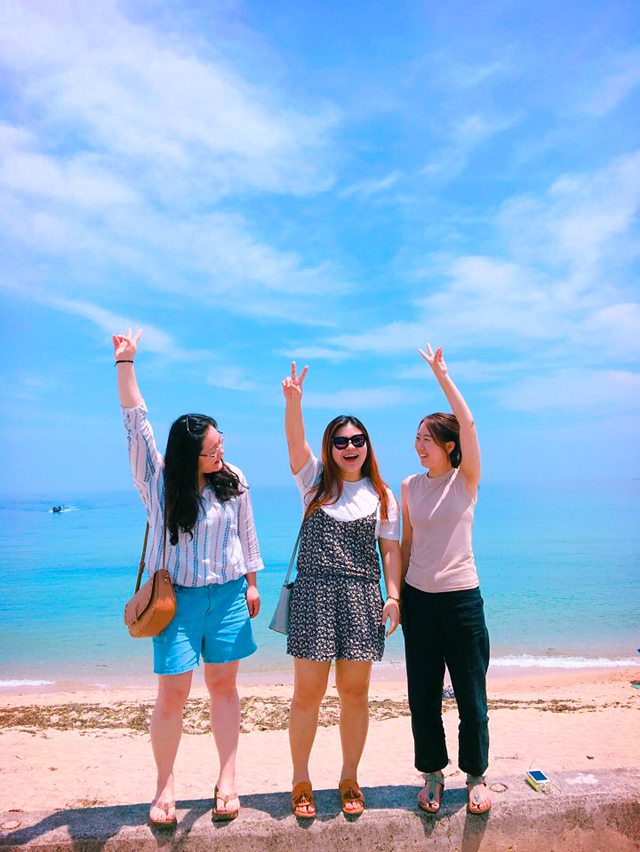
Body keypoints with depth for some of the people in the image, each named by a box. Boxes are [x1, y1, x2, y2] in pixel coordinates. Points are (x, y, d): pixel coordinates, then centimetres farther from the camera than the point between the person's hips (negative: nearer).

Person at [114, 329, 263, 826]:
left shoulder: (233, 480, -1)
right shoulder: (160, 481, -7)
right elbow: (137, 427, -15)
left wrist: (252, 583, 10)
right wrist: (125, 364, -20)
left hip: (228, 595, 2)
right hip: (178, 597, -1)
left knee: (224, 685, 10)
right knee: (172, 694, 2)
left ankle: (227, 780, 24)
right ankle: (165, 786, 23)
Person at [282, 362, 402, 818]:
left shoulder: (381, 495, 10)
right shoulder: (315, 479, 6)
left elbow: (390, 548, 9)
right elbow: (295, 440, -12)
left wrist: (394, 596, -2)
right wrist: (294, 401, -28)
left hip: (362, 599, 1)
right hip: (314, 594, -1)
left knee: (355, 693, 9)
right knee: (308, 693, 5)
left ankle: (350, 778, 29)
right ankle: (301, 780, 25)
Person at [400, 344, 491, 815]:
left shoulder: (467, 480, -5)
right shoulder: (410, 486, 5)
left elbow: (468, 425, -20)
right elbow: (406, 544, 10)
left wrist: (442, 375, -20)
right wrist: (395, 594, 7)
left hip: (462, 598, -3)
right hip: (418, 598, 3)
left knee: (471, 692, 8)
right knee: (423, 694, 11)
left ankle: (476, 774, 30)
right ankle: (433, 773, 31)